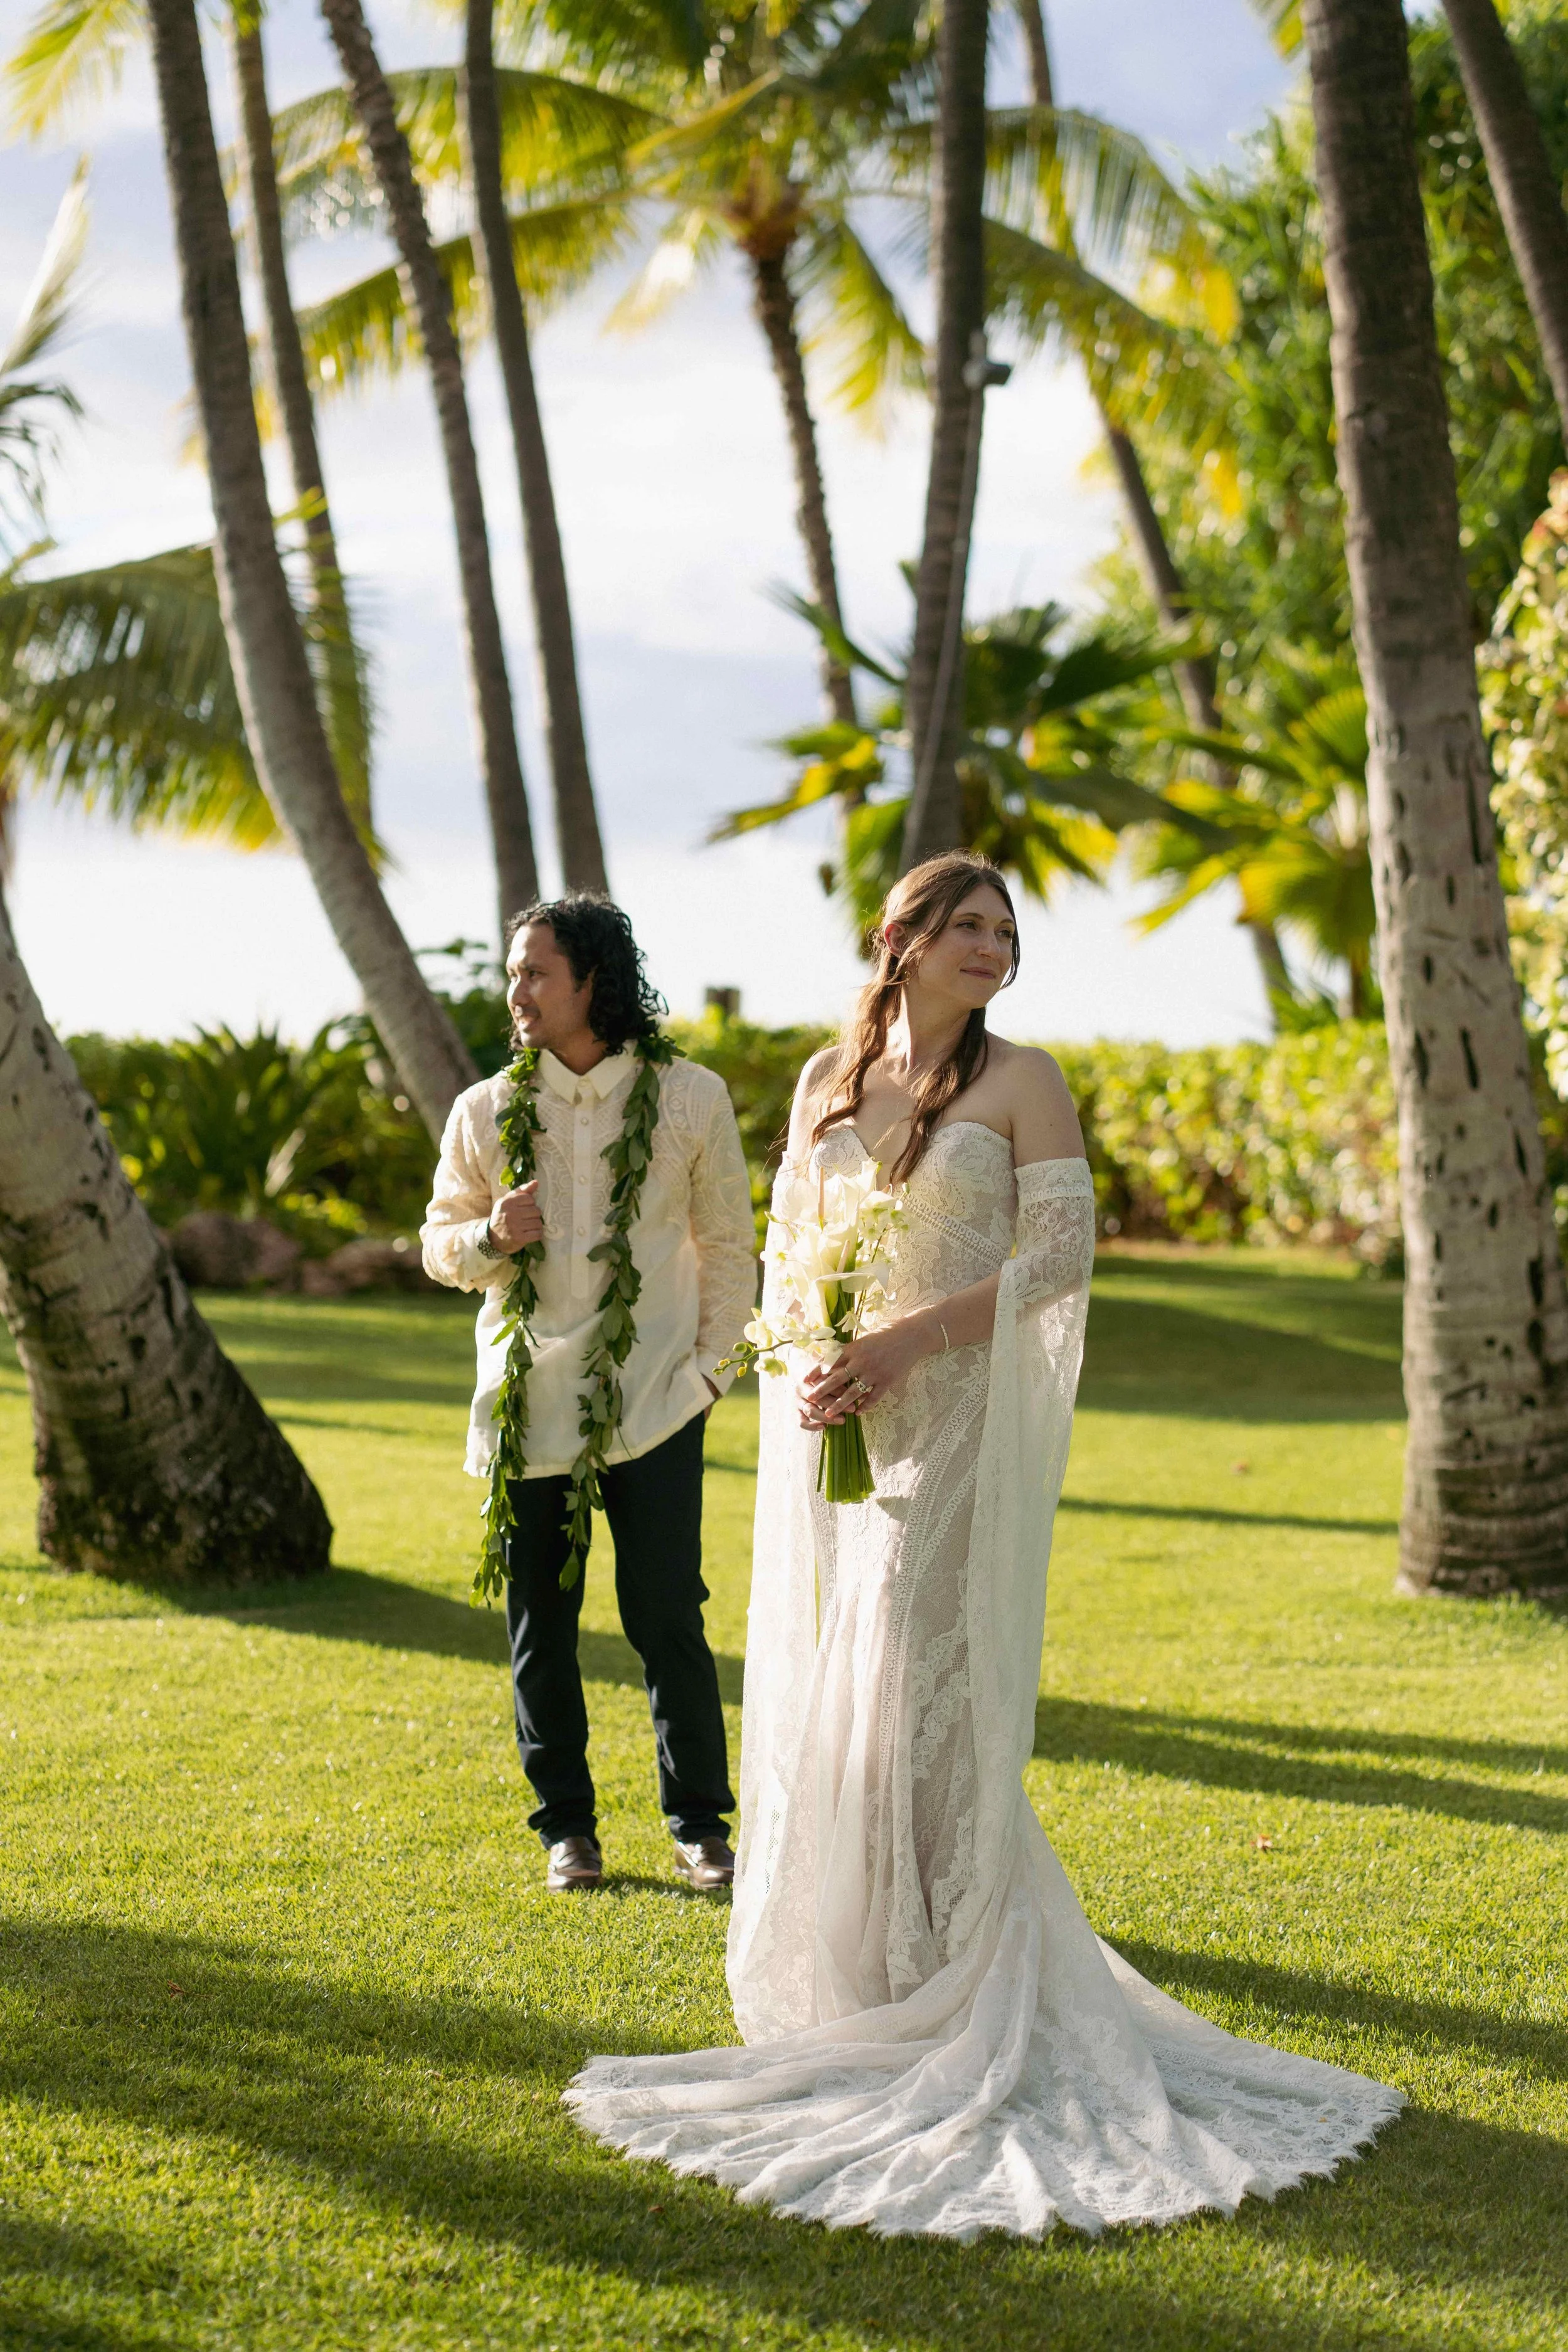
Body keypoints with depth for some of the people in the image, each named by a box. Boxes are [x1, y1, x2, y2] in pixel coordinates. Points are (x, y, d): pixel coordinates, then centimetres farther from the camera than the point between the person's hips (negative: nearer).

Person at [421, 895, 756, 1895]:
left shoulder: (692, 1099, 0)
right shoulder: (486, 1110, 3)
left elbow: (728, 1243, 8)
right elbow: (440, 1244, 12)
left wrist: (711, 1364, 1)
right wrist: (490, 1236, -10)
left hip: (653, 1403, -2)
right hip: (529, 1403, 2)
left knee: (669, 1618, -2)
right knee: (541, 1624, 7)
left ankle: (702, 1824, 13)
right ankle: (568, 1826, 21)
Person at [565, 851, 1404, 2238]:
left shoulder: (1022, 1082, -2)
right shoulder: (825, 1083, 11)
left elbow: (1063, 1249, -9)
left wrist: (912, 1338, -17)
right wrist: (801, 1371, -5)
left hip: (959, 1425, -4)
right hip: (834, 1430, 5)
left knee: (928, 1691, -5)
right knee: (825, 1697, 7)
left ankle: (953, 1994, 7)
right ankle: (852, 1978, 20)